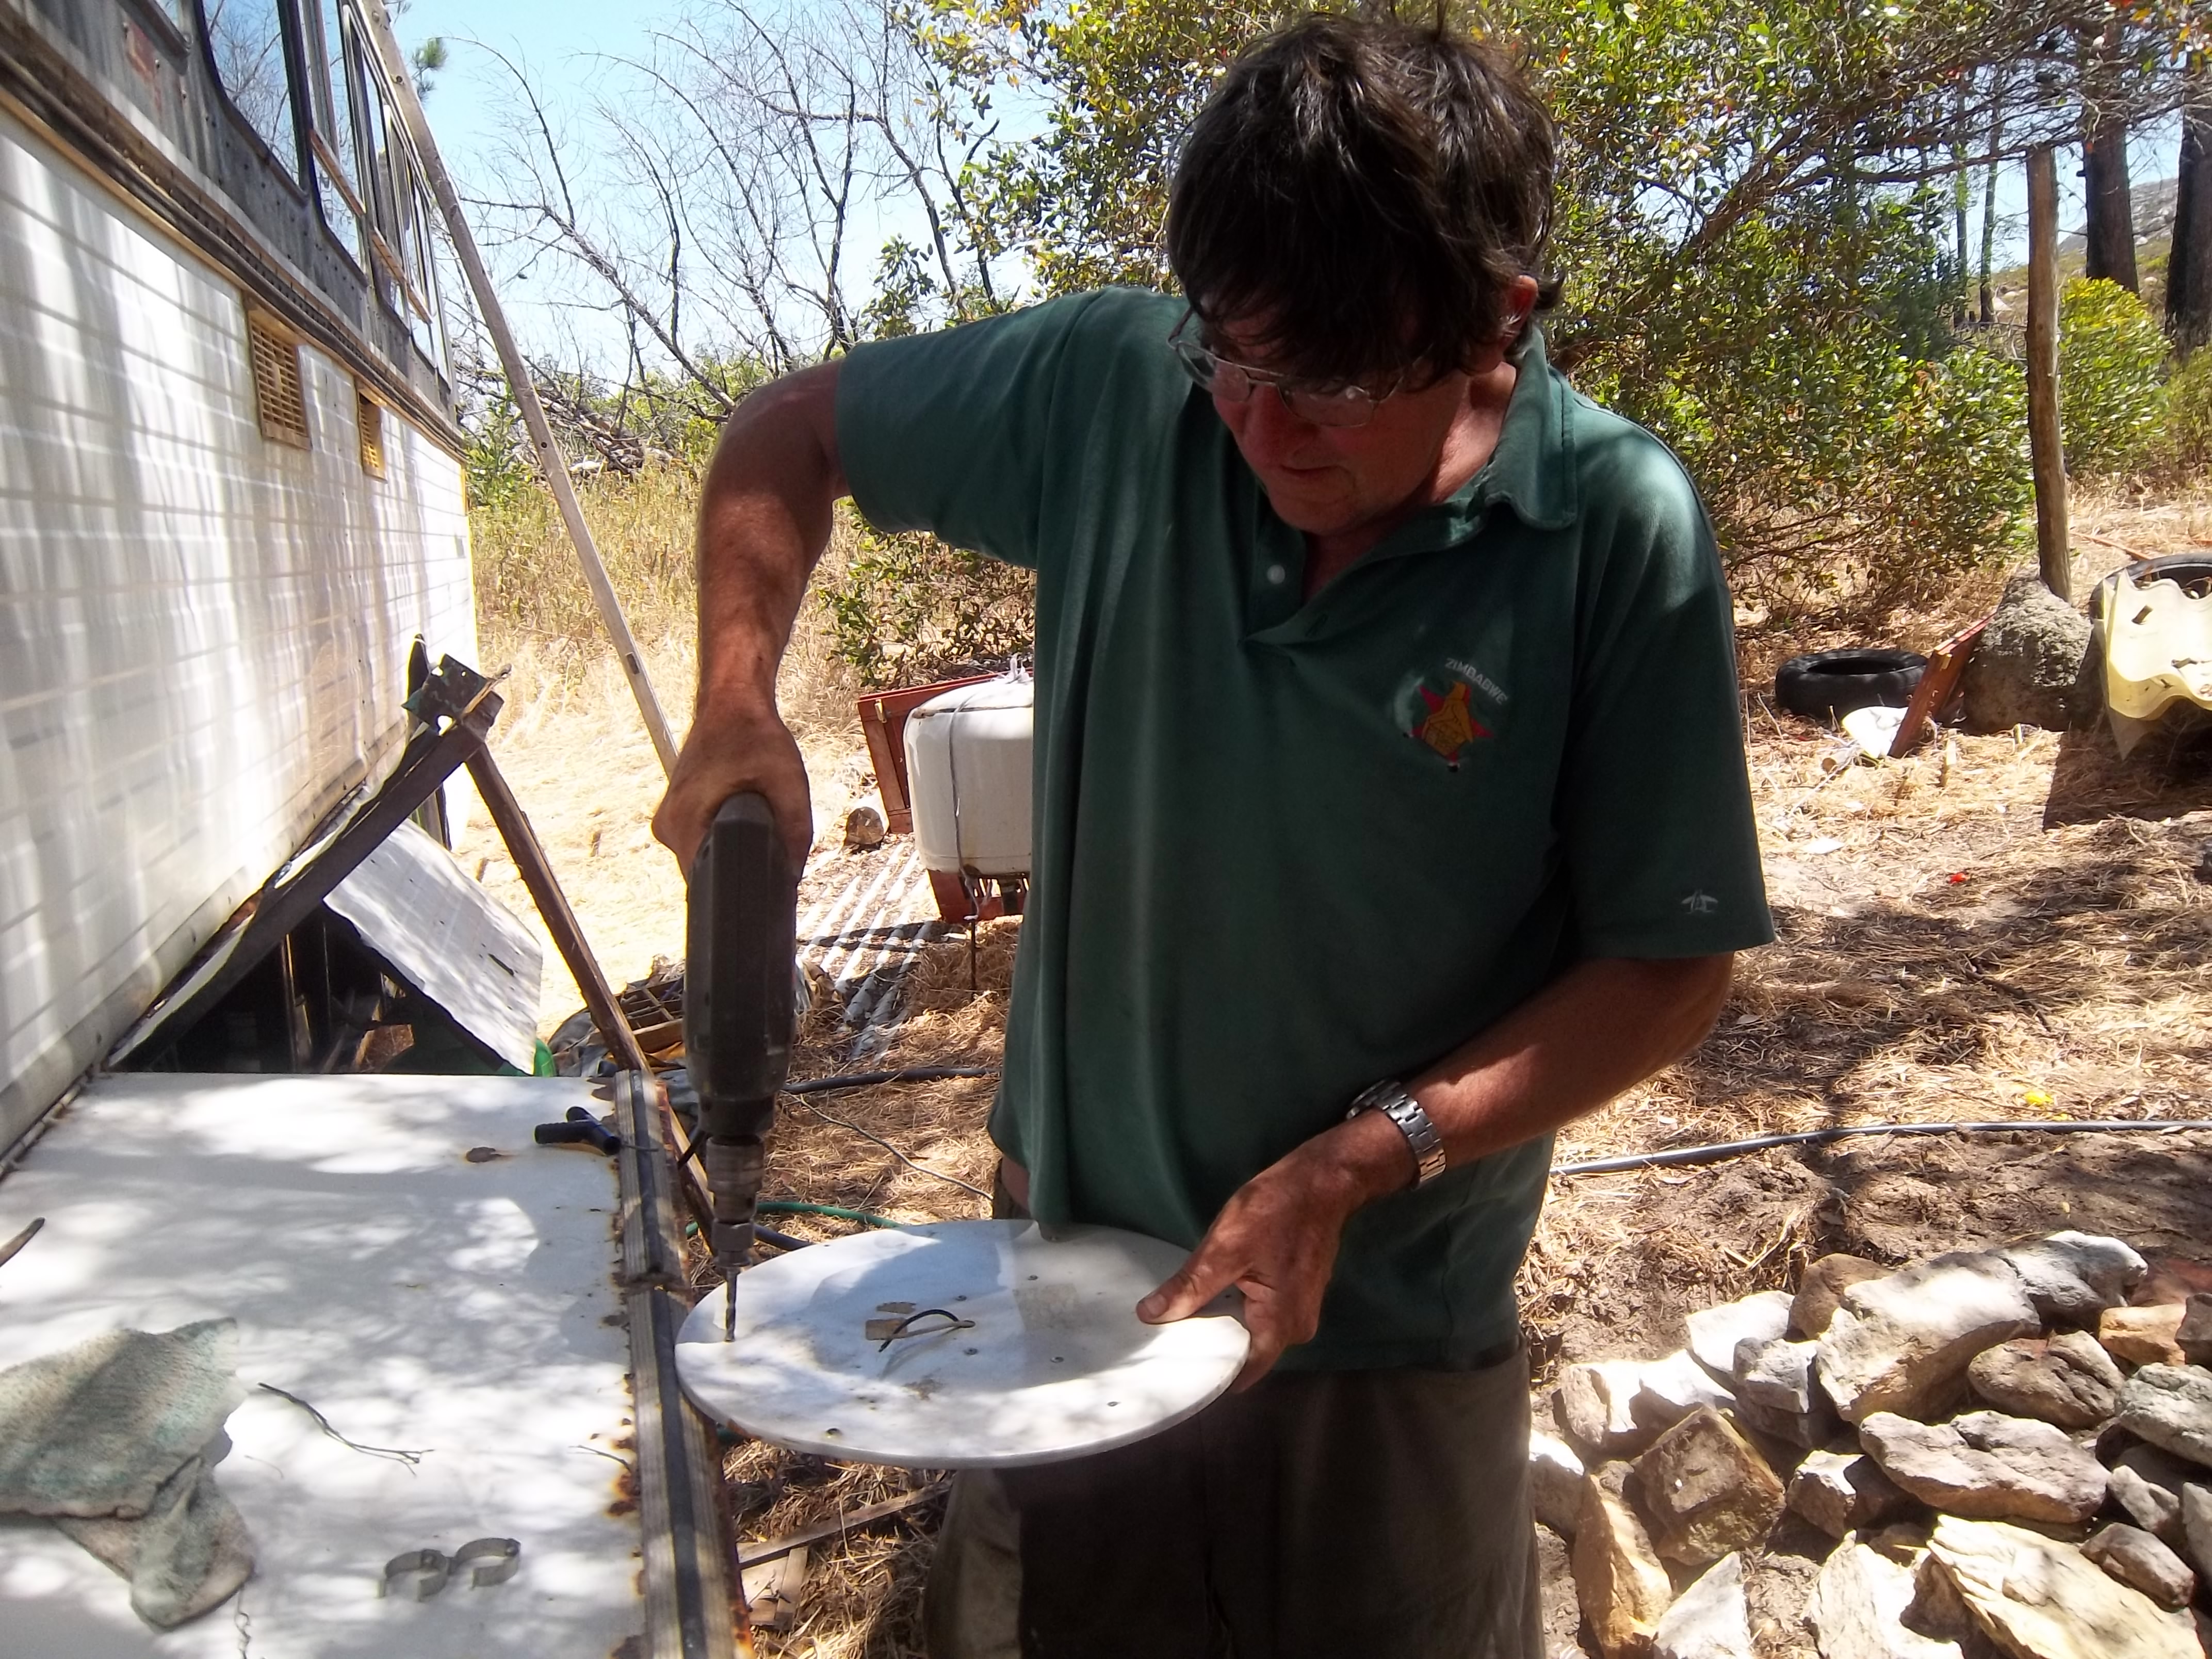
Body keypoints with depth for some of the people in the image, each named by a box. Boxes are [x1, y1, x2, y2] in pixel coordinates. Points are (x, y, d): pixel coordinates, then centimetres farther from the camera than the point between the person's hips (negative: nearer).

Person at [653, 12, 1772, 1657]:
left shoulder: (1620, 531, -18)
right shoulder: (1119, 388, -12)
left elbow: (1670, 964, -12)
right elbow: (795, 431, 3)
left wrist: (1354, 1168, -23)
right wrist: (738, 701, -14)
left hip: (1386, 1336, -2)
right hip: (1066, 1272, 3)